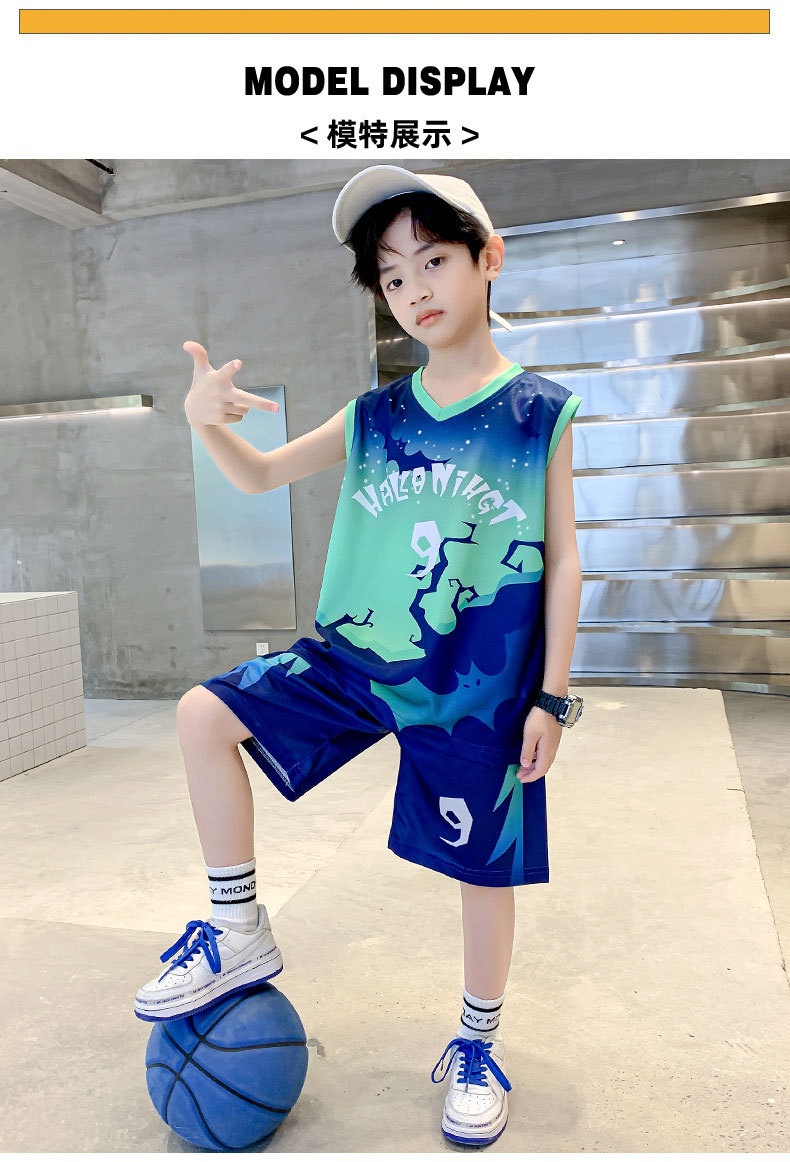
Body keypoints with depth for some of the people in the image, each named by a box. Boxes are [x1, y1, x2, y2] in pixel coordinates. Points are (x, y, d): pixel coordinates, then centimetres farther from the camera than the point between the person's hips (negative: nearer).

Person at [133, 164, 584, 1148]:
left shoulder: (540, 413, -4)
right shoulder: (374, 418, 3)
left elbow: (561, 562, -3)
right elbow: (260, 475, 10)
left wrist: (552, 696, -5)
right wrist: (207, 419, -13)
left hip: (481, 688, -2)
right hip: (356, 655, 3)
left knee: (484, 867, 9)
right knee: (204, 715, -10)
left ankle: (476, 1045, 37)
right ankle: (239, 931, 8)